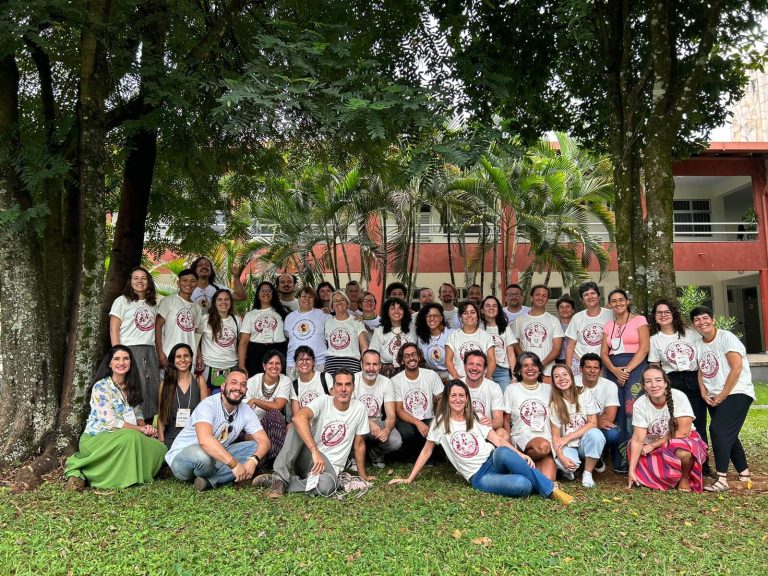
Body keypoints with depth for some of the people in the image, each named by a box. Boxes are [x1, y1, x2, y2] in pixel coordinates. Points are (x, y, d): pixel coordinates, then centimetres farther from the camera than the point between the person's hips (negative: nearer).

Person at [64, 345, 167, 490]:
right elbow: (111, 423, -17)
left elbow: (138, 415, 16)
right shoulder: (101, 387, -11)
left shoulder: (132, 387, 10)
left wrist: (145, 426, -7)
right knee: (131, 437, -36)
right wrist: (141, 429, -15)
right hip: (96, 439, -7)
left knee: (159, 448, -16)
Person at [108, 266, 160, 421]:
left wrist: (159, 353, 5)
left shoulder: (153, 304, 18)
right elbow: (114, 329, -2)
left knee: (152, 389, 1)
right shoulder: (122, 301, 4)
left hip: (150, 351, 5)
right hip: (129, 350, -4)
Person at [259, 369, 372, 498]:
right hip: (308, 456, -1)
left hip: (331, 467, 1)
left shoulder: (359, 408, -3)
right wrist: (315, 451, -38)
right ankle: (279, 478, -27)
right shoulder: (323, 401, -10)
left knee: (326, 486, -37)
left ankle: (282, 483, -15)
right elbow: (298, 417, -31)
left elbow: (359, 444, 8)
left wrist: (363, 475, 12)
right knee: (299, 426, -28)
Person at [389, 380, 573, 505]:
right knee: (523, 485, -34)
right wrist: (409, 479, 6)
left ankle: (552, 490, -27)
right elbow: (426, 452, 8)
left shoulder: (475, 419, 11)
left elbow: (498, 440, 3)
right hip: (478, 477, -3)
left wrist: (520, 455, -13)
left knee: (503, 452, -37)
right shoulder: (440, 422, 2)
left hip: (493, 461, 3)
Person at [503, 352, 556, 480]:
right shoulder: (511, 389, 7)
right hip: (522, 436, 1)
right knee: (543, 446, -35)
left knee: (548, 478, -30)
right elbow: (506, 420, 7)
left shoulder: (548, 389, 14)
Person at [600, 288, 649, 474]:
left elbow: (644, 348, -7)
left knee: (632, 412, -12)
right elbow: (604, 353, 9)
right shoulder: (608, 325, 17)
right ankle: (621, 459, 7)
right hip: (613, 371, 4)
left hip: (635, 368, -4)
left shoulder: (639, 320, 4)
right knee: (617, 415, 2)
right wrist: (615, 370, -9)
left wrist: (627, 370, -14)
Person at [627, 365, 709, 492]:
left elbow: (683, 432, -21)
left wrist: (653, 445, -19)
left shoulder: (679, 397, -22)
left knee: (683, 453, -36)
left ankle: (685, 478, -3)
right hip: (656, 446, 3)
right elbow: (638, 439, -18)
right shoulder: (640, 405, -17)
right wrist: (631, 470, -25)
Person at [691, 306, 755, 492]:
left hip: (736, 393, -8)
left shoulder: (727, 338, -10)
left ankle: (721, 480, -18)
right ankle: (744, 475, 27)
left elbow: (736, 367, -16)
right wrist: (704, 393, -2)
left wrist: (723, 395, -15)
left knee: (718, 429, -20)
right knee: (728, 435, 13)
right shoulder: (698, 345, 11)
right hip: (714, 398, 8)